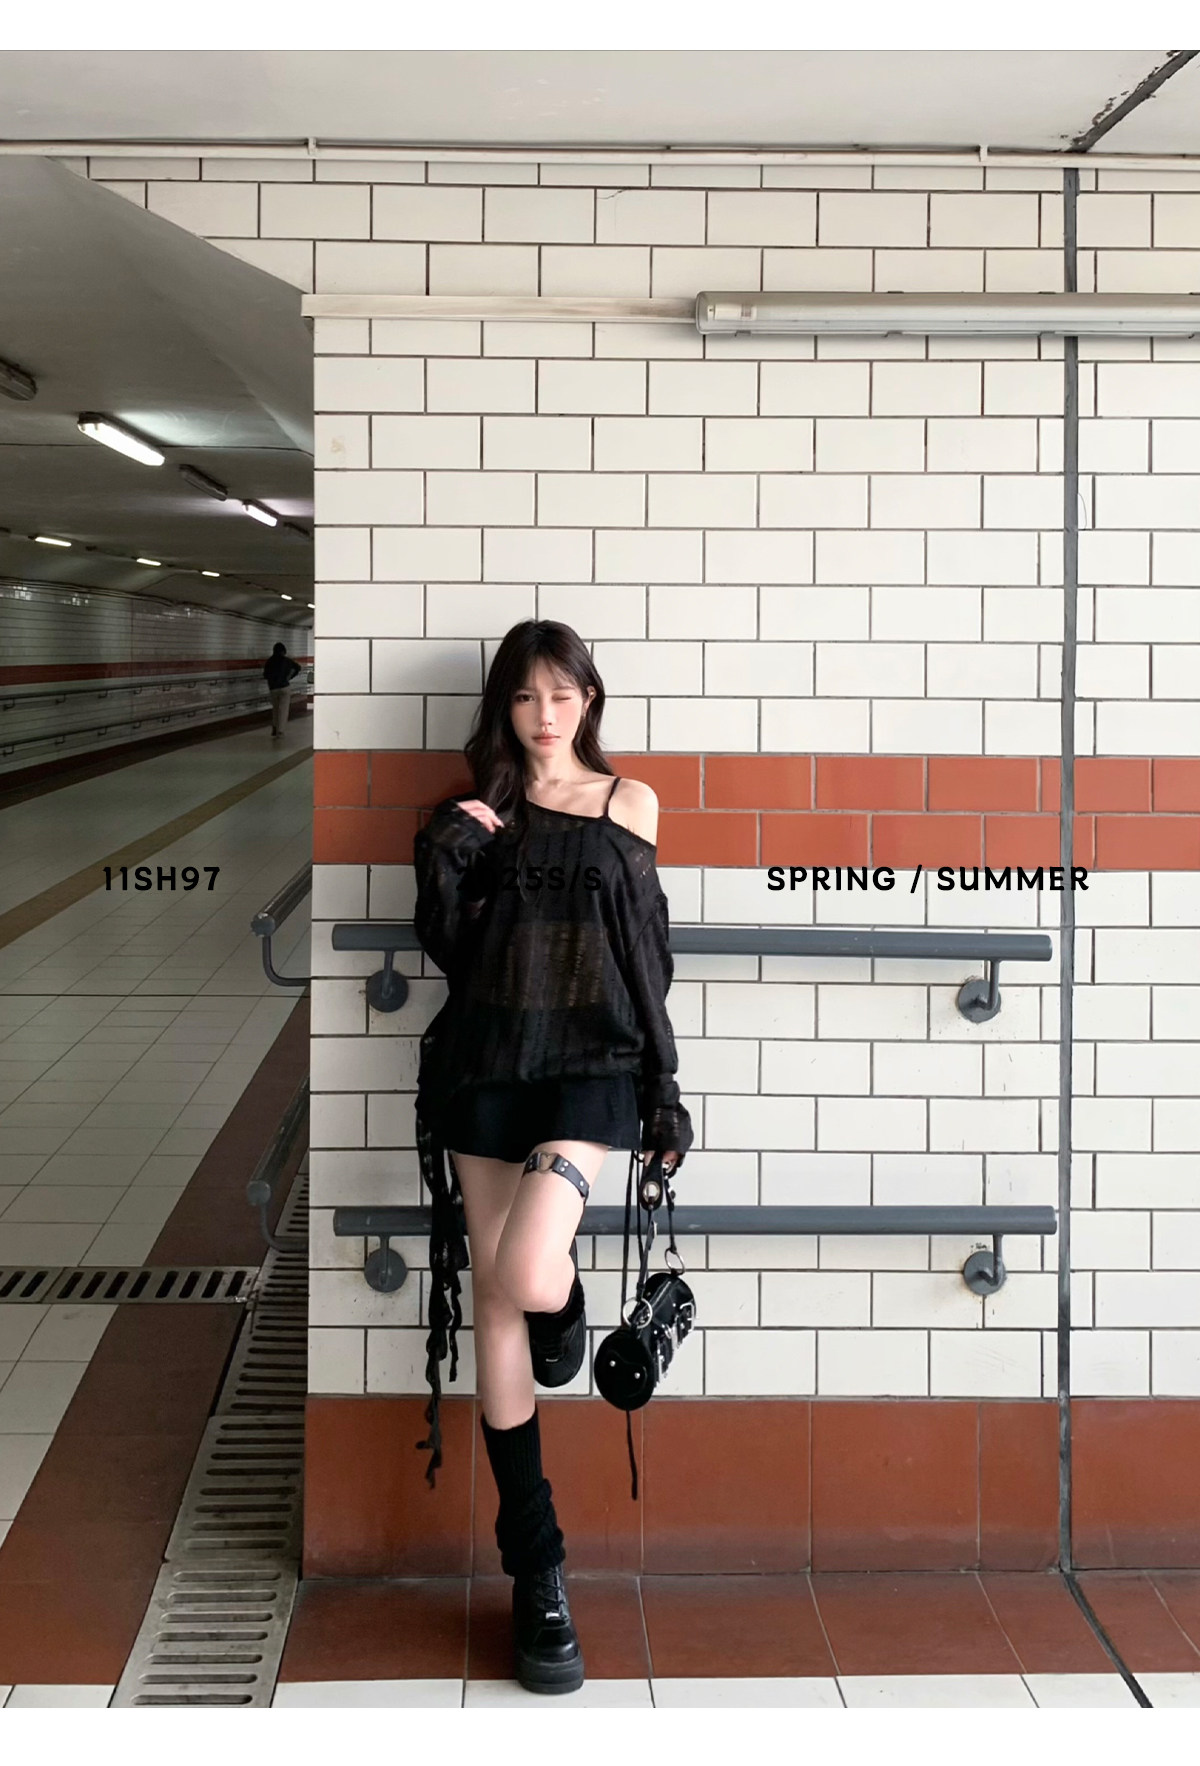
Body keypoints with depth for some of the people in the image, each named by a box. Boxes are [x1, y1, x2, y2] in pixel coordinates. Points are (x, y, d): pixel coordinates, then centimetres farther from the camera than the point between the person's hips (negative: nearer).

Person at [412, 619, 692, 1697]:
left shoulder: (629, 802, 8)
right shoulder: (482, 809, 12)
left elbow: (650, 952, 7)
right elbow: (445, 950, 7)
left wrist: (665, 1090, 3)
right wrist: (443, 857, -8)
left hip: (591, 1063, -2)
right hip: (485, 1064, 3)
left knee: (526, 1277, -25)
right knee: (493, 1301, 0)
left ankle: (566, 1296, 16)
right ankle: (537, 1576, 10)